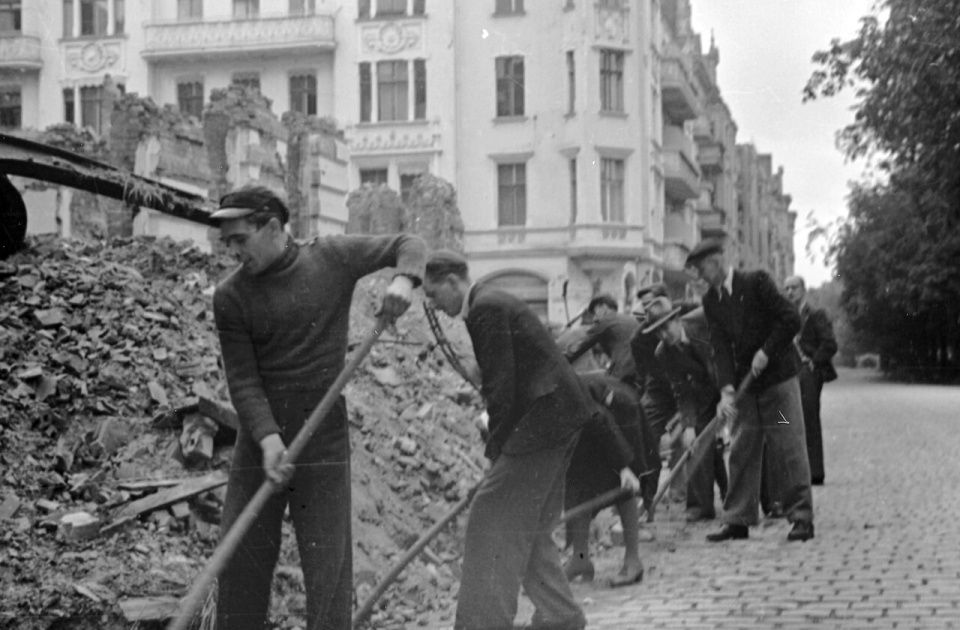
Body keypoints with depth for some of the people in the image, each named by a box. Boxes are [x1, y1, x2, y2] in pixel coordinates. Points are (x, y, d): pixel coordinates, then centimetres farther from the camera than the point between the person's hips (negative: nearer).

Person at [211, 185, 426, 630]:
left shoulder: (332, 258, 1)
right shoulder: (230, 297, -1)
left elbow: (410, 245, 10)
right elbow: (242, 380, -7)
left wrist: (403, 280, -13)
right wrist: (269, 439, -22)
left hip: (324, 447, -1)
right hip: (259, 446, 1)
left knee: (328, 566, -4)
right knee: (240, 564, 3)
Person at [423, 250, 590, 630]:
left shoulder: (486, 310, -13)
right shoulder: (493, 304, 18)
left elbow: (501, 387, -17)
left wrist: (496, 448, -10)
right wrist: (499, 442, 16)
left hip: (540, 423, -10)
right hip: (559, 417, 10)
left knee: (494, 524, -6)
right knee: (530, 527, 16)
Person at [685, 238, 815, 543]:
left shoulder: (756, 281, -11)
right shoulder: (710, 301, 4)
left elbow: (791, 319, -12)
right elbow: (721, 347, -4)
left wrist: (766, 352, -16)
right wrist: (726, 389, -16)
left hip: (778, 378, -5)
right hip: (745, 384, 5)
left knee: (789, 449, -4)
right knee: (741, 451, 5)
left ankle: (802, 518, 1)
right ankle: (738, 520, 9)